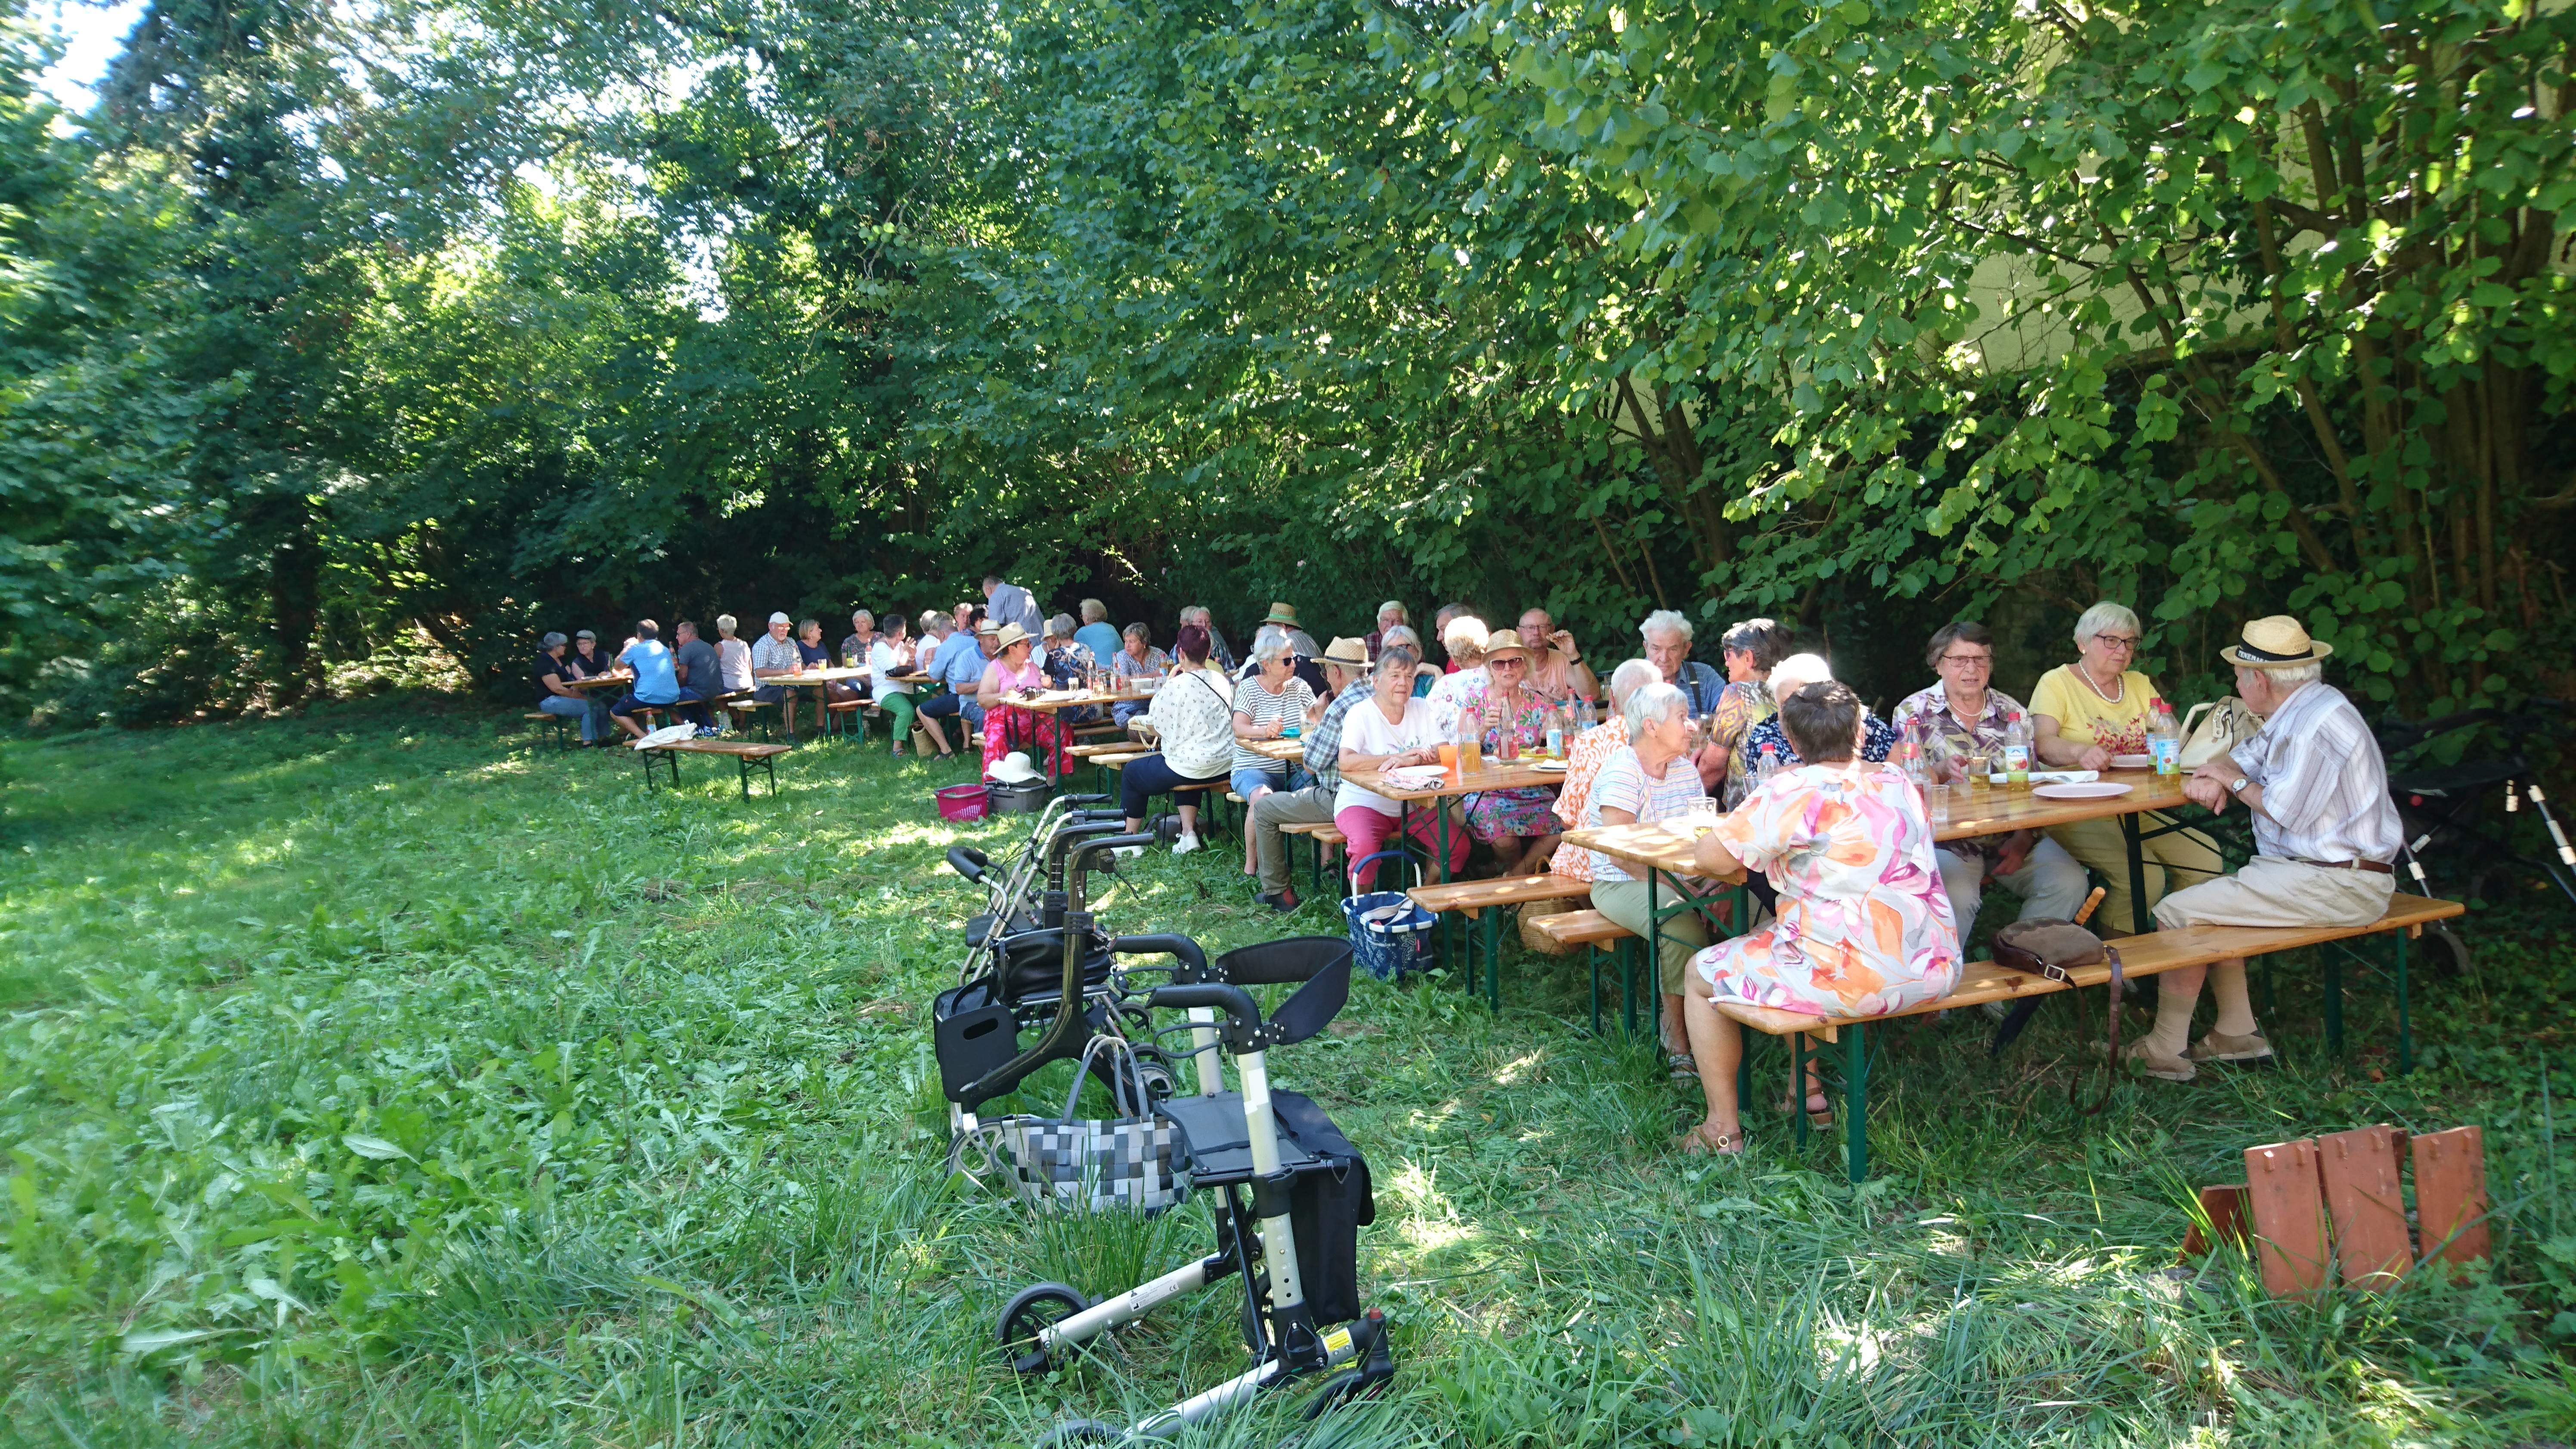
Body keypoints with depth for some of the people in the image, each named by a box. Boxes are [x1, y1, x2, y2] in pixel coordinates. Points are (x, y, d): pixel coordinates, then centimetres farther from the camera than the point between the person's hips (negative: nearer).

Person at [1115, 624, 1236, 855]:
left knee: (1131, 772, 18)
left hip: (1190, 768, -7)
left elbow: (1155, 728, -10)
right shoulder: (1223, 680, 0)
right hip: (1224, 767, 7)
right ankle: (1189, 833, 24)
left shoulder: (1177, 685, -19)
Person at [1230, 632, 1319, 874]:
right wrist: (1264, 731, -38)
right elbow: (1239, 728, -18)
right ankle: (1251, 863, -18)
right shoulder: (1249, 688, -2)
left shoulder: (1298, 686, 11)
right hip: (1253, 769, -4)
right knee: (1262, 797, -36)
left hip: (1292, 769, 4)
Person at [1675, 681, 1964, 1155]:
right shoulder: (1900, 783, 9)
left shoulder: (1794, 792, -14)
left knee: (1701, 974, 14)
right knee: (1782, 941, 35)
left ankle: (1723, 1129, 17)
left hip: (1856, 978, -8)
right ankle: (1808, 1092, 40)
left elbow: (1709, 858, -16)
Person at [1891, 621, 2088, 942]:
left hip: (2012, 838, 4)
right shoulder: (1914, 711, 4)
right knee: (1956, 895, -32)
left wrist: (2023, 840, -6)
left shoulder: (2012, 711, 13)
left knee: (2069, 882, -20)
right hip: (1946, 840, -4)